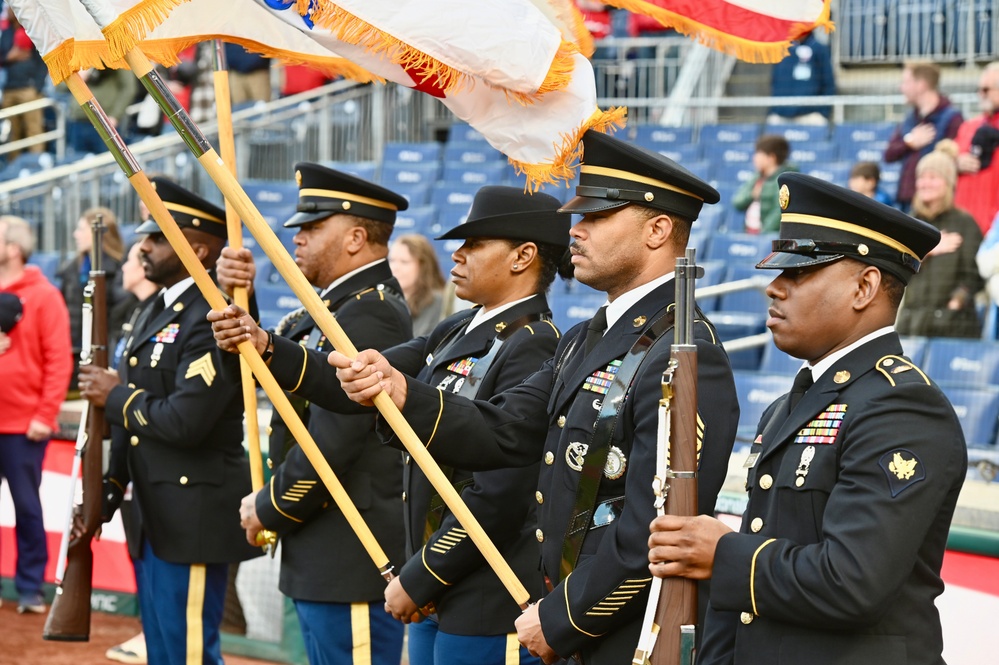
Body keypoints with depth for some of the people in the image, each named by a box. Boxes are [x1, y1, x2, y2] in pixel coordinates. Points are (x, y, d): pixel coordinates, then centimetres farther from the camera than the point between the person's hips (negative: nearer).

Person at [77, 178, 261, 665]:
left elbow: (185, 421, -26)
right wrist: (110, 490, 9)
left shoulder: (213, 319, -17)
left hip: (194, 518, -10)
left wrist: (116, 397, -12)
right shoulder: (157, 312, 14)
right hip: (153, 517, 10)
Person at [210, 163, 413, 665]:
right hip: (322, 555, 10)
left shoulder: (371, 313, -17)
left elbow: (332, 440, -23)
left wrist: (269, 510, -10)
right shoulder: (331, 306, 15)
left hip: (352, 562, -10)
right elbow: (249, 368, 17)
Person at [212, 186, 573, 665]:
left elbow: (499, 492, -22)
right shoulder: (458, 333, 13)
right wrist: (266, 350, -6)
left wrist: (418, 579, -15)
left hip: (490, 607, -9)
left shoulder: (533, 347, -16)